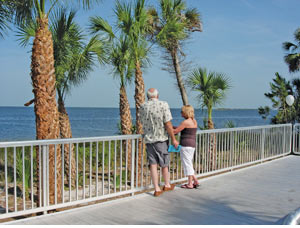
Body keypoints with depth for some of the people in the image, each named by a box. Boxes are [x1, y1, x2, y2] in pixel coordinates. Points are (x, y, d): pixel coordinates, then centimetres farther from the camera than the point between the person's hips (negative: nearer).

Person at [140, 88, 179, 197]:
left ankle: (157, 189, 9)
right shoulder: (163, 104, -12)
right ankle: (167, 185, 30)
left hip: (148, 139, 3)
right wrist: (173, 139, -6)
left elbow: (143, 123, 10)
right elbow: (168, 124, -14)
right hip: (161, 138, -3)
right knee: (164, 164, 14)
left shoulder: (143, 107, 1)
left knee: (153, 164, 6)